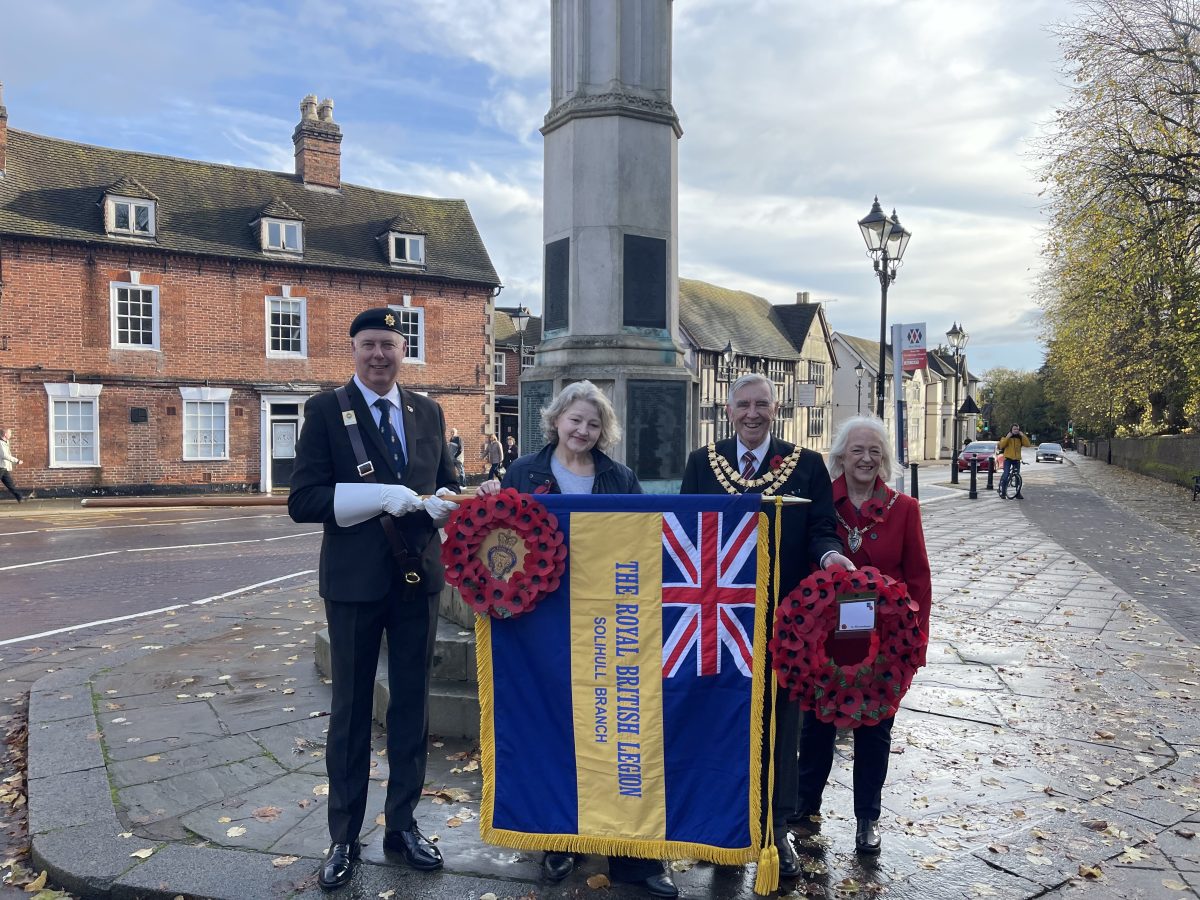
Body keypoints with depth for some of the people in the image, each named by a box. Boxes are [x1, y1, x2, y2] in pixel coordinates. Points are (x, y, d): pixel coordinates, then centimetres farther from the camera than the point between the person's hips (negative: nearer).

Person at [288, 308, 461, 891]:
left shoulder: (428, 412, 8)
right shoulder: (326, 410, -4)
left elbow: (447, 485, 13)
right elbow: (302, 500, -11)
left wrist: (440, 503, -11)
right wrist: (379, 496, -22)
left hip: (419, 576, 4)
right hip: (354, 580, -3)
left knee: (412, 704, 13)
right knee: (351, 707, 11)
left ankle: (403, 825, 32)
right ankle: (344, 838, 28)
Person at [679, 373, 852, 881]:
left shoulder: (807, 465, 0)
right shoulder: (702, 463, 3)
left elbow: (820, 529, -2)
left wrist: (829, 554, -25)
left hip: (783, 613, -1)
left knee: (779, 722, 11)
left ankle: (777, 829, 29)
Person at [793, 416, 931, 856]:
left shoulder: (903, 509, -2)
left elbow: (918, 577, 0)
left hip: (881, 641, 1)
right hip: (824, 637, 0)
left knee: (874, 729, 13)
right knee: (817, 723, 14)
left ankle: (867, 819, 31)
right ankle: (806, 804, 35)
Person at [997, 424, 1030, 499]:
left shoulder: (1020, 438, 8)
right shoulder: (1006, 437, 0)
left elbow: (1027, 444, -7)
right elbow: (1001, 446, -15)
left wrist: (1023, 435, -12)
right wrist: (1007, 437, -20)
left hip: (1017, 460, 3)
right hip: (1008, 459, -3)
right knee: (1006, 476, -13)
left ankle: (1018, 494, 13)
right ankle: (1002, 493, -5)